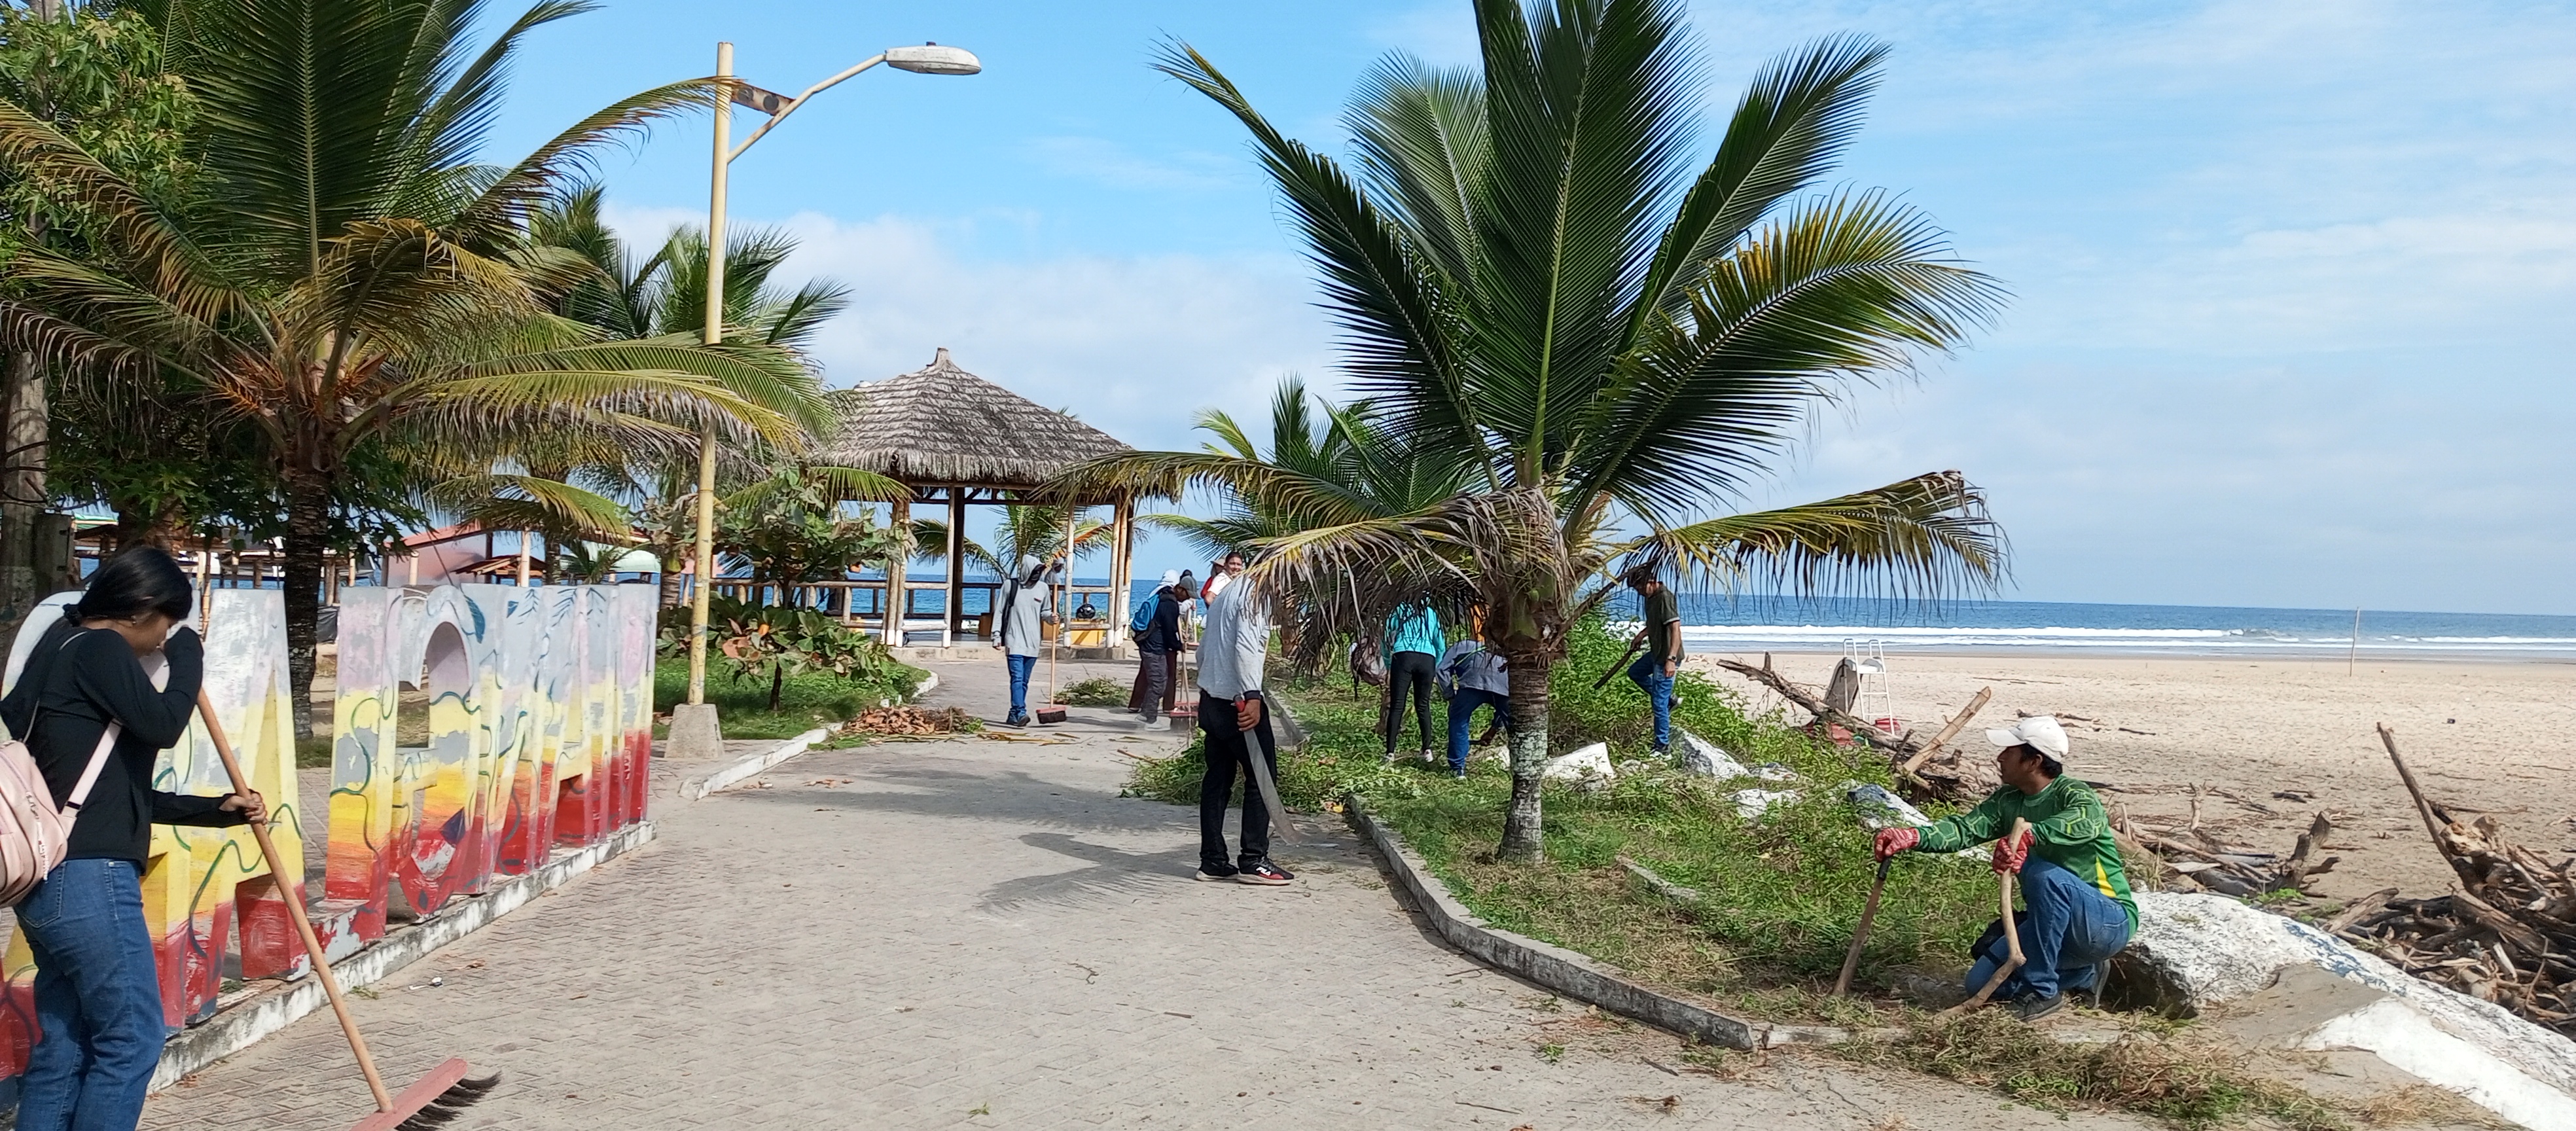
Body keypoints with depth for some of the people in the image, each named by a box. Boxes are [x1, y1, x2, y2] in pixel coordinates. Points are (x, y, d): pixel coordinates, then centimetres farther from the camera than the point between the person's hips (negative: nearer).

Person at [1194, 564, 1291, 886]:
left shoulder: (1226, 594, 18)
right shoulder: (1257, 597, -11)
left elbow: (1204, 648, 22)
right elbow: (1246, 647, -23)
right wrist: (1252, 697, -27)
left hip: (1211, 699, 9)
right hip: (1238, 702, -9)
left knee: (1218, 779, 10)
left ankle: (1212, 861, 11)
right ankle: (1253, 861, -1)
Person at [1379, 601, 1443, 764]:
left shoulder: (1399, 611, 17)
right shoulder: (1432, 614, 23)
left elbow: (1385, 639, 13)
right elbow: (1440, 645, 23)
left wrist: (1388, 664, 24)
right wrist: (1436, 668, 33)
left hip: (1403, 657, -2)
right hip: (1427, 659, 2)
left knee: (1396, 705, -2)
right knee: (1423, 705, 12)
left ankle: (1390, 753, -7)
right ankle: (1427, 749, 5)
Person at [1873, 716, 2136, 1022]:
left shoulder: (2075, 795, -16)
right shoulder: (2008, 801, 5)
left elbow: (2084, 821, -42)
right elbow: (1965, 828, -12)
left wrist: (2028, 835, -61)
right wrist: (1913, 837, -31)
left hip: (2110, 921, -8)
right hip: (2055, 925, 8)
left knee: (2045, 876, -36)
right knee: (1981, 983, 0)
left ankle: (2041, 991, -23)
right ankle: (2085, 973, 17)